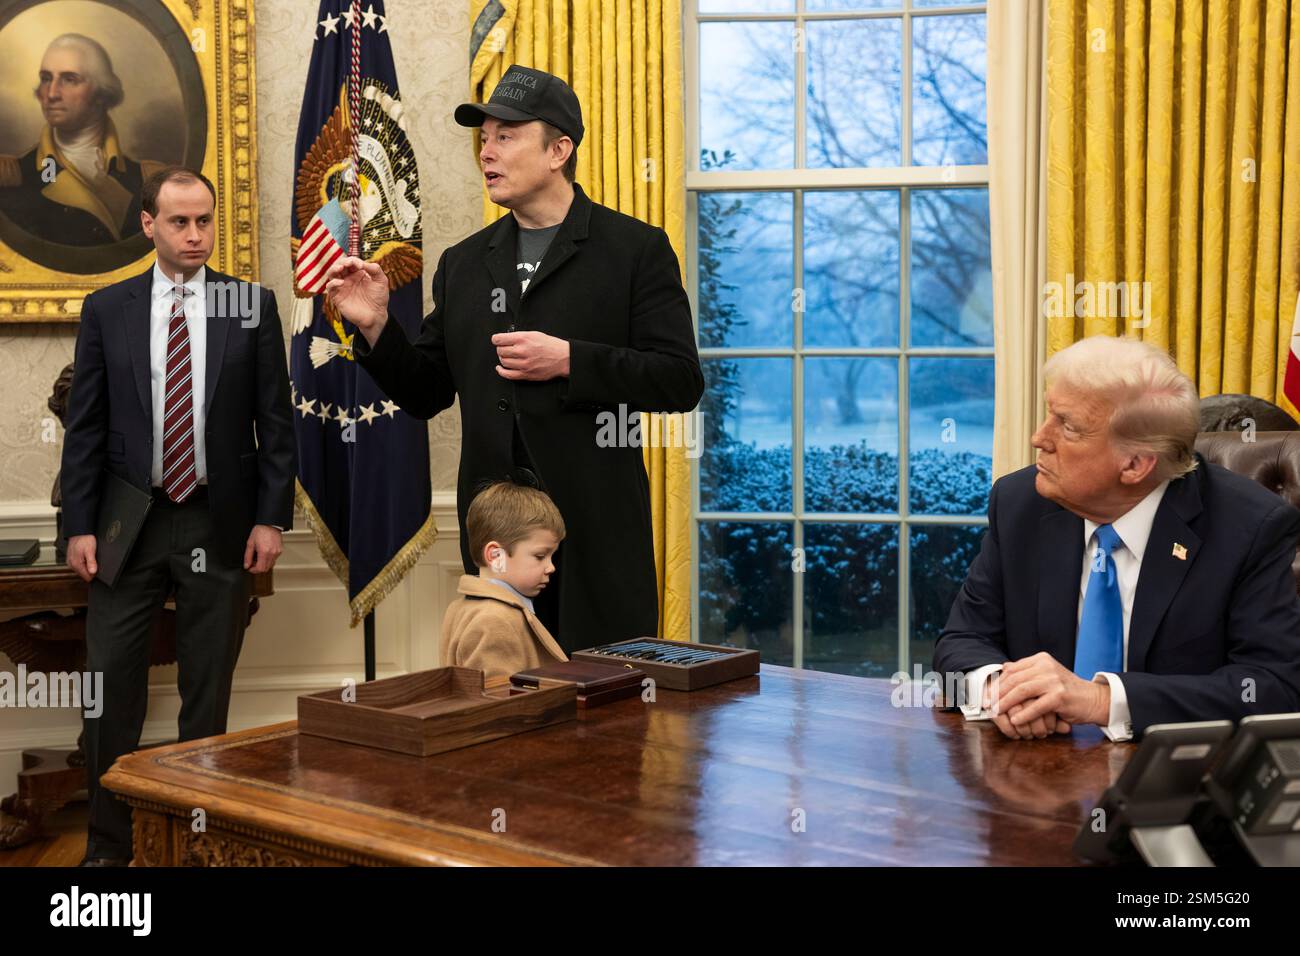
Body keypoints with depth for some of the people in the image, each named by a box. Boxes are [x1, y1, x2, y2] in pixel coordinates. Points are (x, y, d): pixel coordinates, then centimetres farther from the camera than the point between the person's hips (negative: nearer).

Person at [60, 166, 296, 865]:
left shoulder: (252, 305, 3)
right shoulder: (106, 309, 5)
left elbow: (275, 421, 2)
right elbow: (85, 427, 4)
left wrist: (271, 517, -4)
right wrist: (79, 526, -2)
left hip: (219, 525, -1)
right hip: (128, 523, 1)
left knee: (208, 690, 7)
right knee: (111, 686, 2)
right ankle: (108, 844, 15)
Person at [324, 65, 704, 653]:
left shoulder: (636, 249, 0)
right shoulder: (463, 264, 13)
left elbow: (681, 380, -7)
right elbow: (426, 394, 15)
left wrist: (569, 361, -16)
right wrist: (376, 326, -2)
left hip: (595, 528, -4)